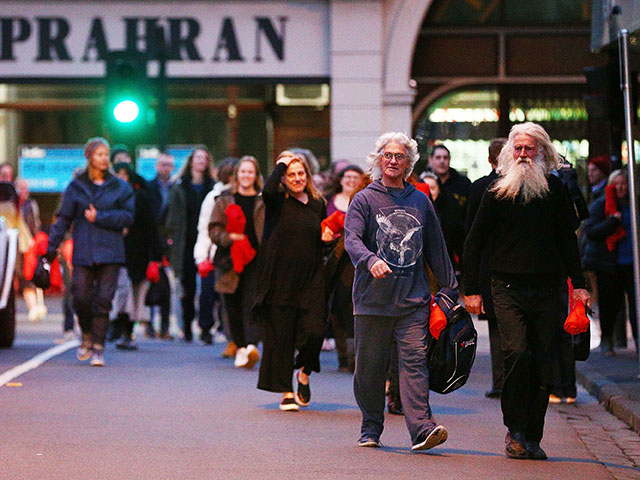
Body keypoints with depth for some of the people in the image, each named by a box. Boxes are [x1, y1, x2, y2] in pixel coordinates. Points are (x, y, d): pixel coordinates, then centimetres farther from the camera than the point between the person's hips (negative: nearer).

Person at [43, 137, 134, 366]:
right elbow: (63, 218, 8)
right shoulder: (76, 187, 9)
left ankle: (98, 347, -2)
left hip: (110, 252, 0)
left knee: (103, 300, -7)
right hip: (83, 251, 1)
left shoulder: (120, 187, 8)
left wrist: (99, 217, -9)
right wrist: (52, 247, 3)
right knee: (81, 298, -5)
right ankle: (87, 336, 22)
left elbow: (127, 217, 0)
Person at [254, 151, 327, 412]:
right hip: (280, 279, -2)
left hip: (310, 278, 2)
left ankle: (304, 374, 19)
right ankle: (286, 392, 12)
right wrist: (282, 164, -11)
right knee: (281, 334, 0)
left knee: (314, 330, -10)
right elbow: (268, 190, -25)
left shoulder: (318, 204, 12)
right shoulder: (278, 201, 0)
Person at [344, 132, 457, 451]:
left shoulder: (420, 201, 14)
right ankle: (371, 428, 20)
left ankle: (422, 427, -20)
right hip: (373, 299, -1)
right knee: (370, 365, 6)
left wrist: (451, 288, 16)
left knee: (414, 360, -11)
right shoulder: (364, 200, 4)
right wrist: (371, 260, -31)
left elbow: (436, 248, 18)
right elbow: (352, 239, -10)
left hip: (414, 300, 1)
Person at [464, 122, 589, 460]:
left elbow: (567, 239, 17)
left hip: (546, 289, 2)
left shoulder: (554, 189, 10)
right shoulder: (497, 193, 4)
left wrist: (578, 284, 10)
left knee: (543, 363, -1)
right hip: (508, 288, -2)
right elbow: (474, 243, 7)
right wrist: (471, 289, 1)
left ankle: (531, 437, 7)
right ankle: (515, 430, -8)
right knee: (517, 352, -19)